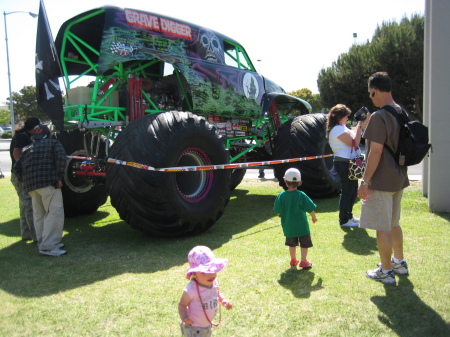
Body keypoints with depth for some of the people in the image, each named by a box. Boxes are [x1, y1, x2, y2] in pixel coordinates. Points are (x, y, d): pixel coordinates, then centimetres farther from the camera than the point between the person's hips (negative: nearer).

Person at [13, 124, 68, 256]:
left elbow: (16, 168, 18)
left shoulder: (27, 149, 25)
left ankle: (43, 243, 21)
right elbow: (61, 158, -9)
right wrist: (59, 177, -5)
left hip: (30, 186, 7)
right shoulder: (53, 143, 11)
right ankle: (48, 247, -14)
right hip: (48, 182, -6)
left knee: (39, 214, 16)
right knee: (55, 212, -8)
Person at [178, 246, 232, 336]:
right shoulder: (191, 290, -34)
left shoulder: (214, 282, -12)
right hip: (194, 328, -7)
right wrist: (184, 318, -35)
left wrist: (223, 300, -9)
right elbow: (182, 304, -21)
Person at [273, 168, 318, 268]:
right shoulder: (301, 195, -14)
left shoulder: (281, 196, -11)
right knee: (304, 243, 10)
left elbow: (278, 212, -5)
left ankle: (293, 260, 32)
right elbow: (310, 209, -9)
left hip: (288, 226, 3)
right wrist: (314, 217, 9)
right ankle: (303, 261, 11)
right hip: (302, 226, -3)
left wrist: (282, 215, 17)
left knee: (292, 244, 19)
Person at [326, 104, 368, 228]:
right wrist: (360, 126, -12)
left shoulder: (342, 128, 20)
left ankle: (349, 215, 30)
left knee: (353, 189, 17)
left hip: (348, 163, 11)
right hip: (343, 163, -11)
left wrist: (359, 125, 7)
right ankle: (343, 220, 4)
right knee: (346, 191, -5)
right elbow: (354, 142, -19)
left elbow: (354, 137, 14)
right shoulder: (337, 129, -14)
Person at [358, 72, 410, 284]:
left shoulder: (379, 117, -19)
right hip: (399, 179, 9)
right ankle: (399, 263, 36)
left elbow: (376, 151, -23)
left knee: (382, 227, 2)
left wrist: (365, 181, -19)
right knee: (393, 223, 22)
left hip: (381, 181, -9)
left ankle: (386, 272, 14)